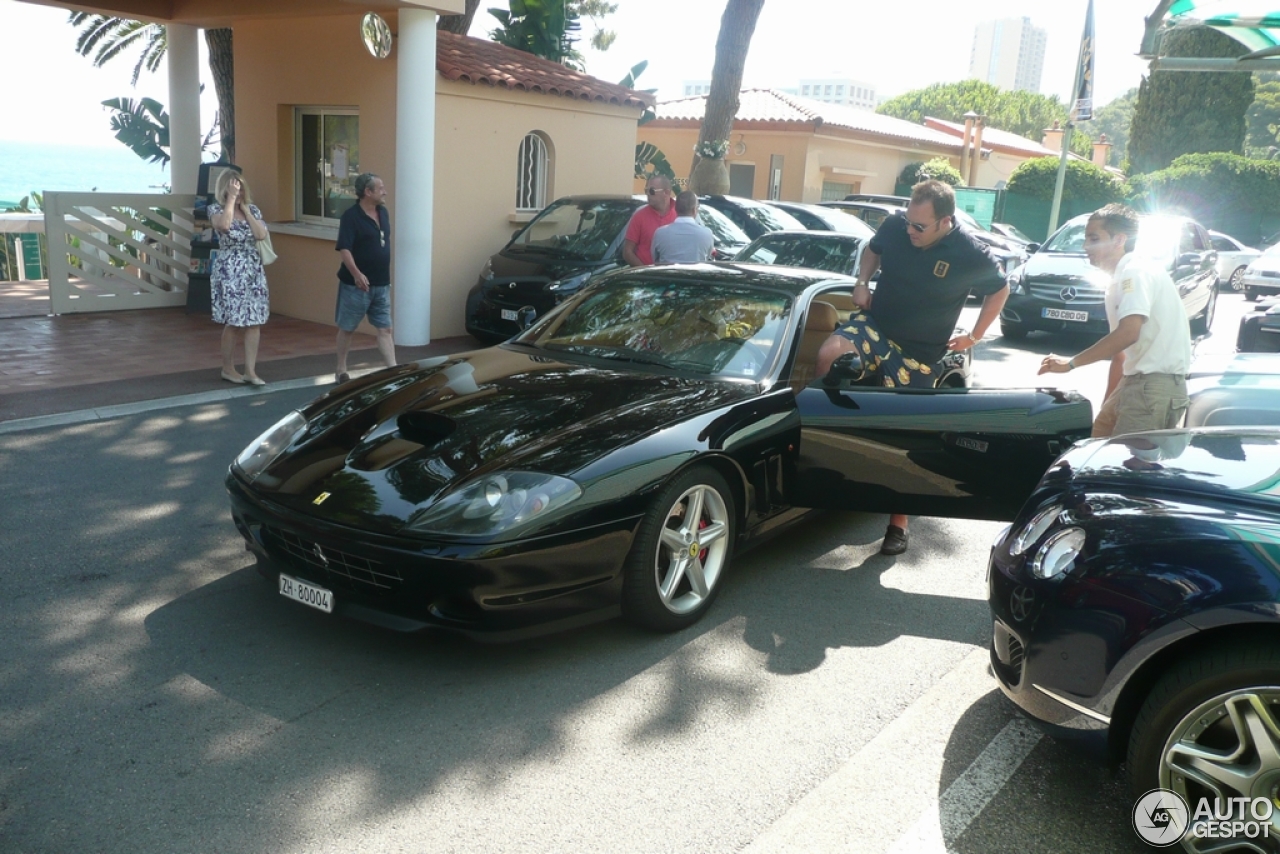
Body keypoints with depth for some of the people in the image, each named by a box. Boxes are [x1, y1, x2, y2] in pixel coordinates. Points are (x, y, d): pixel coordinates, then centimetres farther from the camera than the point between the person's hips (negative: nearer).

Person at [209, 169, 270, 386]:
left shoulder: (253, 209, 9)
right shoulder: (216, 209, -3)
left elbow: (261, 234, -6)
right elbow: (224, 225, -26)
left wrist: (244, 208, -4)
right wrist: (231, 198, -16)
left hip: (253, 271, 4)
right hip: (229, 271, -4)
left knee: (254, 321, -1)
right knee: (233, 322, -1)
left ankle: (251, 371, 4)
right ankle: (228, 369, 15)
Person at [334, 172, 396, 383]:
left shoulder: (383, 213, 8)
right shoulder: (351, 216, -14)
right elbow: (344, 249, -21)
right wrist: (356, 274, -33)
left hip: (381, 284, 6)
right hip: (356, 284, -6)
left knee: (385, 329, 3)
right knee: (347, 328, 7)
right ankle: (341, 370, 20)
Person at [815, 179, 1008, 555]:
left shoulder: (970, 254, -15)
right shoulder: (895, 226, -9)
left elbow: (999, 290, 5)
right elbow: (873, 249, 15)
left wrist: (974, 336, 4)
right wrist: (862, 282, -2)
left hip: (917, 354, -2)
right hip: (873, 325, 2)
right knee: (829, 355, -31)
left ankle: (898, 525, 19)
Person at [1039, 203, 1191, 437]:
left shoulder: (1137, 271, -11)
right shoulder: (1118, 282, 19)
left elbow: (1128, 333, -25)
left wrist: (1071, 363, -21)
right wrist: (1107, 405, 22)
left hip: (1157, 384, -10)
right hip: (1137, 380, 10)